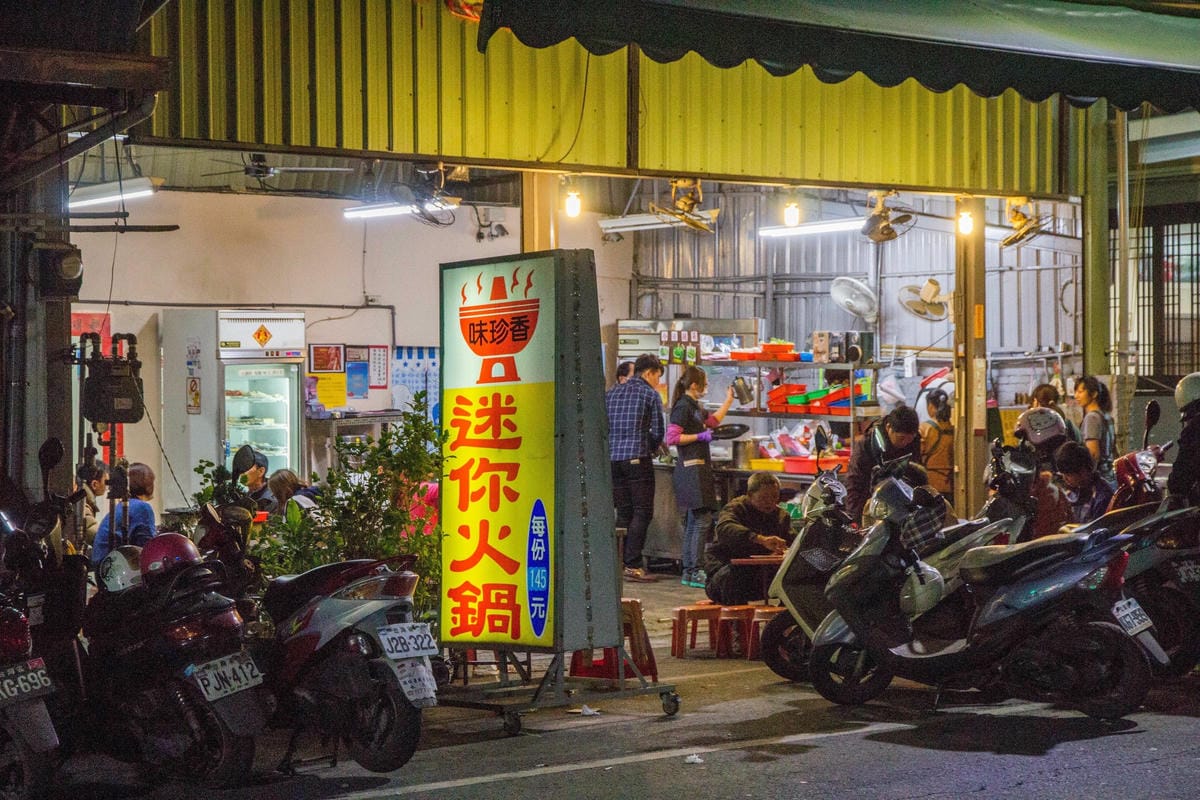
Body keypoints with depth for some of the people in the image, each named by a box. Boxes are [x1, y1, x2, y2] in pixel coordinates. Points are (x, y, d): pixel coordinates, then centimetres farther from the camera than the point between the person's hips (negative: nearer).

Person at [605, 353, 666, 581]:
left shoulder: (612, 393, 15)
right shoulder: (650, 394, -2)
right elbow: (658, 431, -2)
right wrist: (651, 447, 16)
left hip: (613, 458, 6)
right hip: (638, 459, -6)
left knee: (623, 512, 12)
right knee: (642, 512, -3)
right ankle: (632, 565, -10)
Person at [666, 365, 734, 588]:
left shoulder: (695, 407, 19)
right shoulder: (683, 407, -10)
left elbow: (713, 421, 37)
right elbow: (671, 437, -17)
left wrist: (729, 400, 40)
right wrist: (699, 436, -15)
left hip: (700, 467, 10)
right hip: (691, 468, -10)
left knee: (694, 522, 10)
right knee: (702, 520, -13)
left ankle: (688, 572, 12)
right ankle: (694, 572, -13)